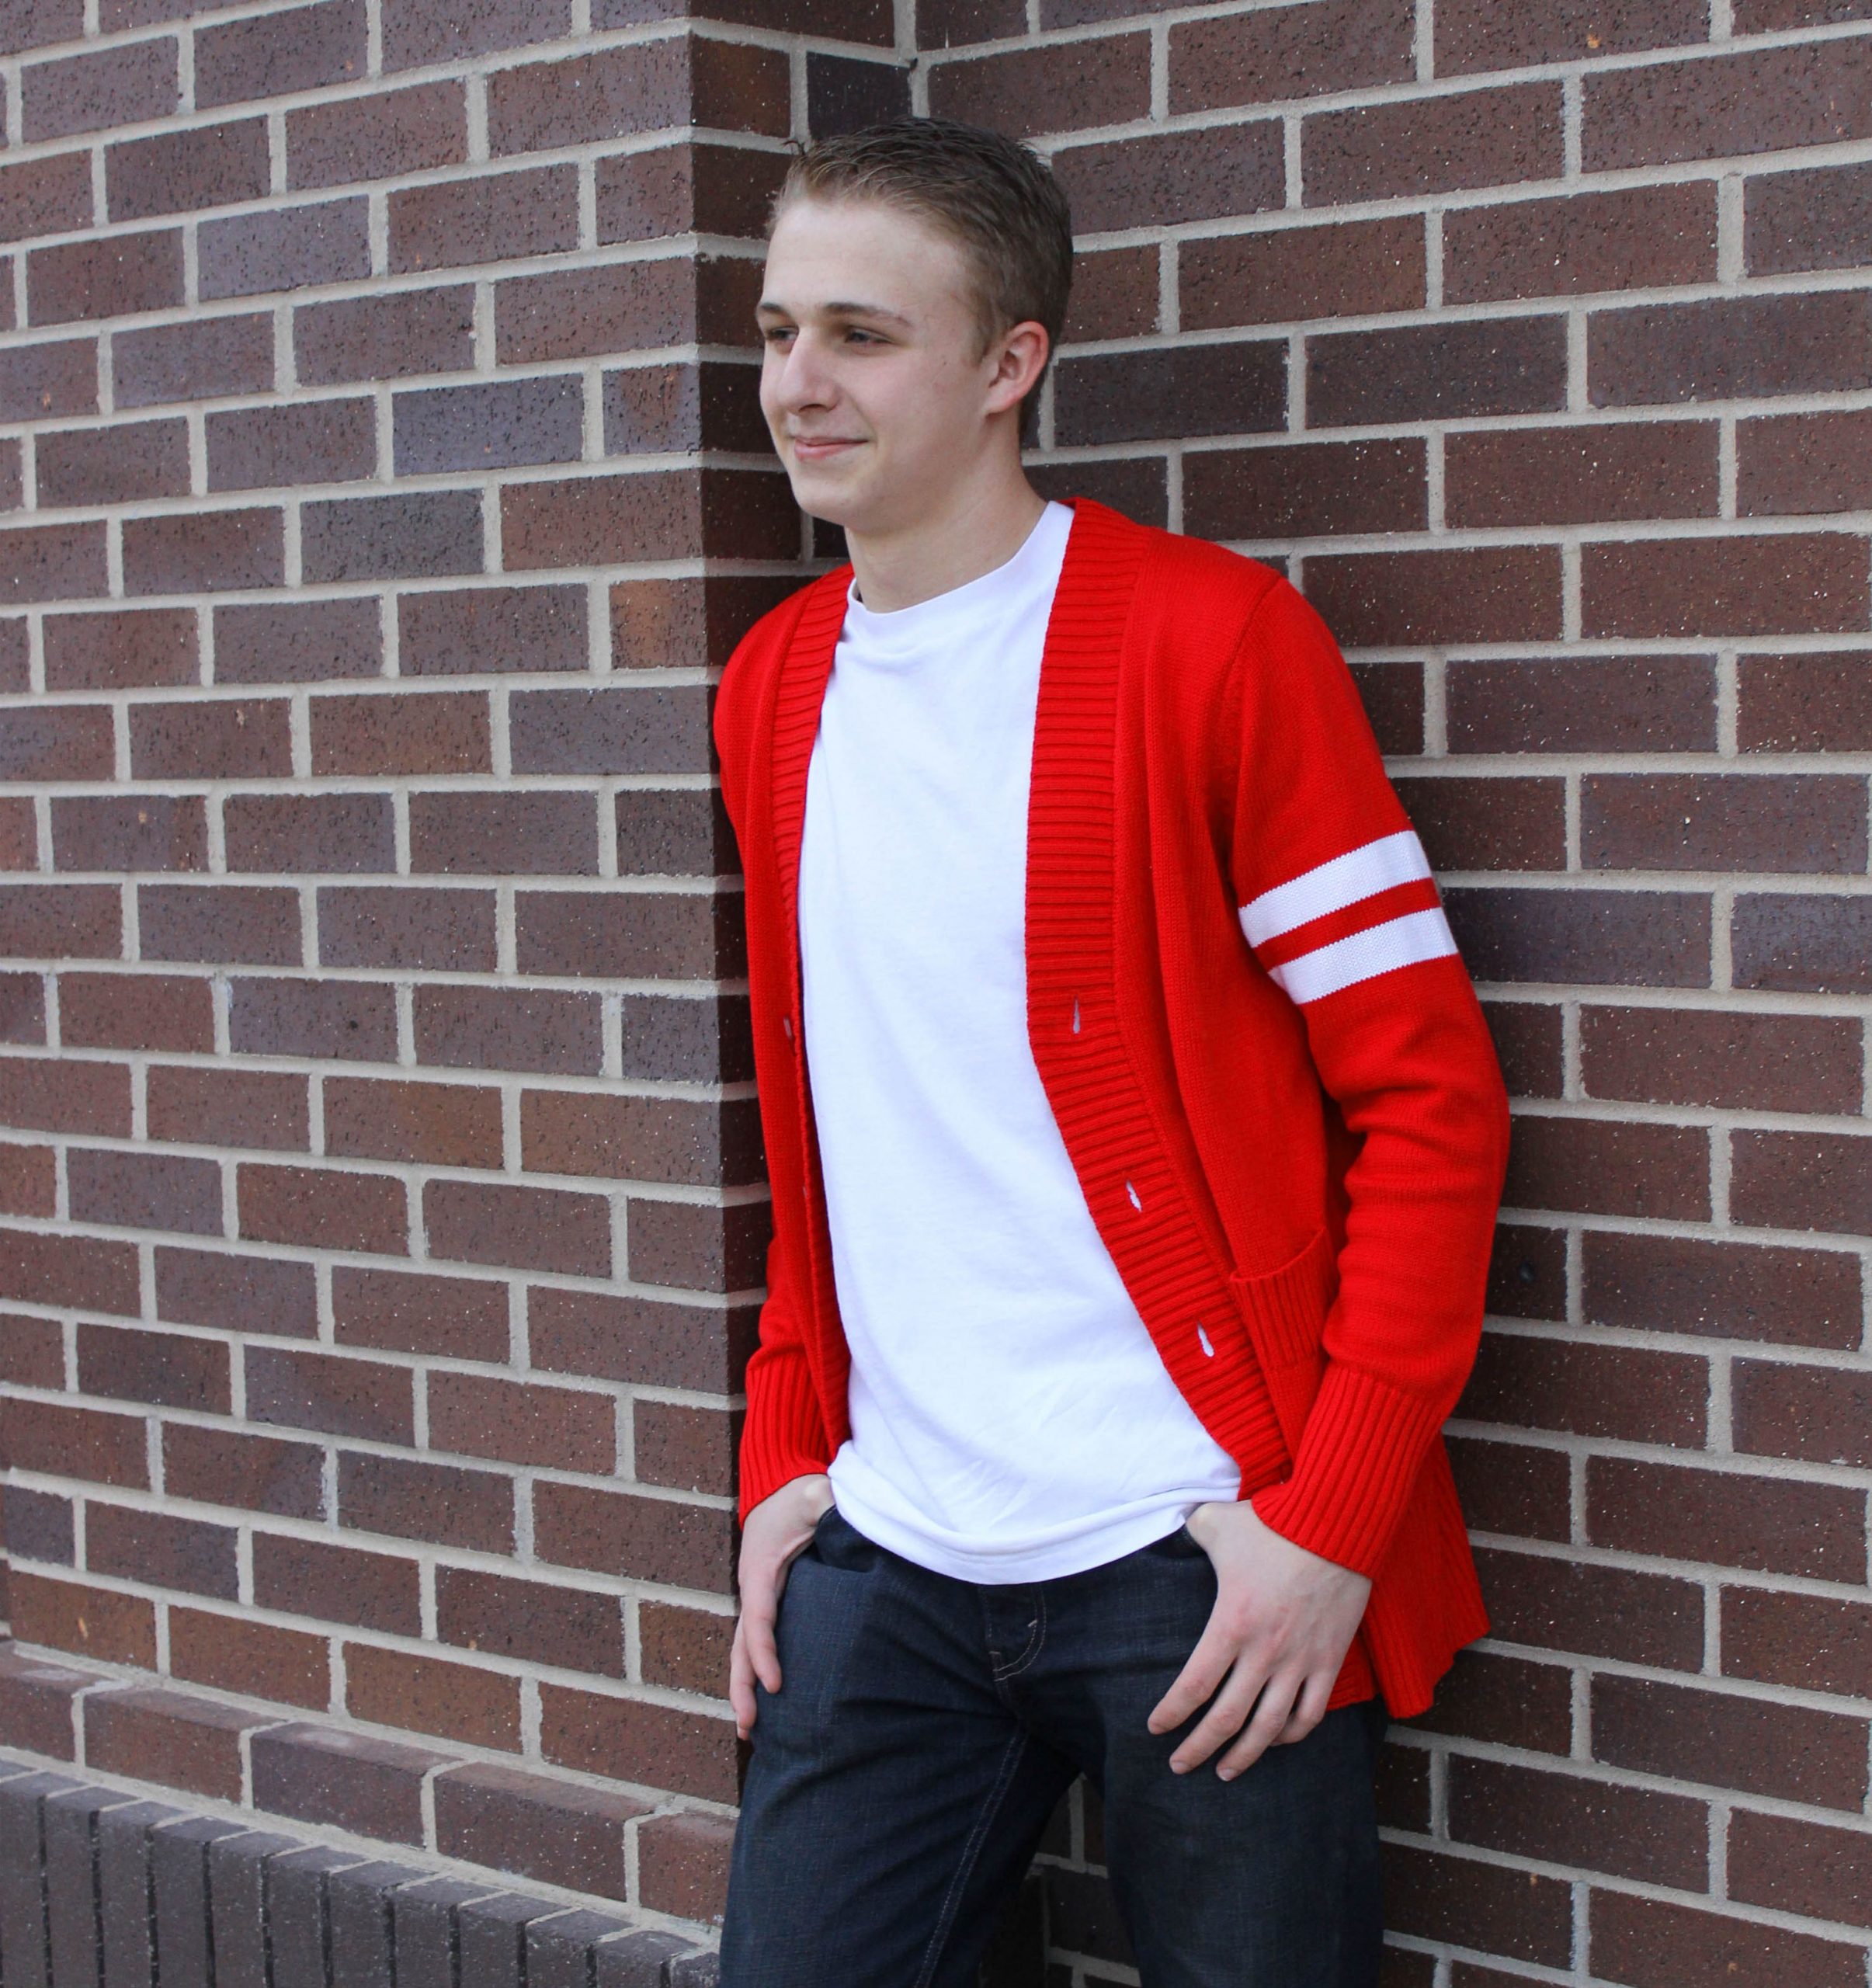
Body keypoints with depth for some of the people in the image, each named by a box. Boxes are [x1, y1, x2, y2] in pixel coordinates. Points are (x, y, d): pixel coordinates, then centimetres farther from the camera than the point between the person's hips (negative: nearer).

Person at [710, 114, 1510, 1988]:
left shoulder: (1210, 638, -8)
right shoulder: (773, 688, 10)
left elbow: (1430, 1096, -9)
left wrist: (1330, 1522, -15)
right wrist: (784, 1458, 11)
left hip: (1194, 1557, -5)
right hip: (886, 1556, 5)